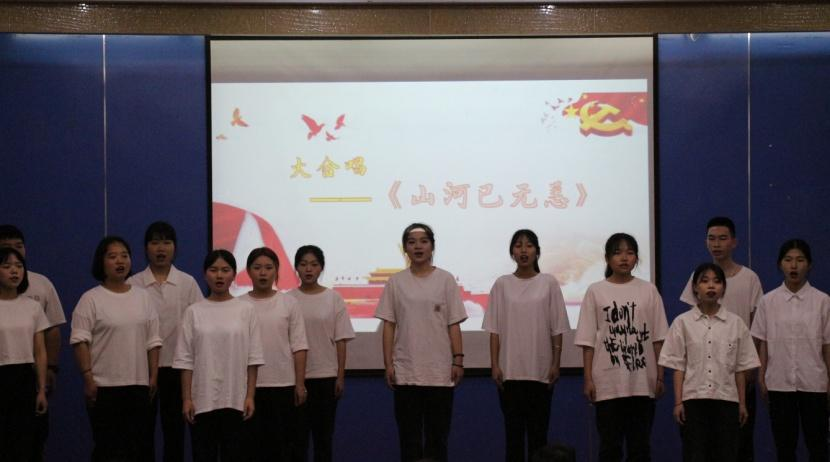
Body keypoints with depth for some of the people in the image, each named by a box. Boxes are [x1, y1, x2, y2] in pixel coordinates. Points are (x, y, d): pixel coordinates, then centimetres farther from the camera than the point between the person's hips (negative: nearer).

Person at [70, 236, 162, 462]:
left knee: (142, 443, 7)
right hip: (104, 385, -4)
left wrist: (153, 375, 7)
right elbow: (80, 341, -8)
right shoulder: (91, 299, -4)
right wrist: (88, 377, -15)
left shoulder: (142, 296, 10)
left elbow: (152, 341, 12)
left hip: (138, 384, 4)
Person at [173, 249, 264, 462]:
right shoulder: (194, 311, 2)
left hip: (235, 399, 0)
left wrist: (250, 396, -4)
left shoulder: (246, 310, 1)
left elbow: (253, 358, 1)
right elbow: (185, 360, 2)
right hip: (202, 399, 1)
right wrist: (186, 398, -3)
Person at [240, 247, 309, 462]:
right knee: (253, 441, 6)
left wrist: (300, 383, -4)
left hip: (283, 384, 0)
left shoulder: (288, 303, 1)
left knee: (285, 441, 5)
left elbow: (299, 347, 1)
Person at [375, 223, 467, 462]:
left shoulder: (445, 280, 3)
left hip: (440, 370, 0)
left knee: (438, 434, 6)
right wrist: (388, 363, -2)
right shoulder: (396, 282, 4)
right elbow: (389, 325, 4)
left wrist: (458, 360, -5)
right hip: (406, 371, 1)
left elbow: (453, 324, 2)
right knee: (409, 435, 4)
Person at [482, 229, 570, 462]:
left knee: (538, 430, 5)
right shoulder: (502, 284, 4)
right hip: (510, 370, 0)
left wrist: (556, 364, -3)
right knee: (513, 429, 3)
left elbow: (557, 329, 2)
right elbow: (495, 329, 2)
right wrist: (494, 365, -4)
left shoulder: (549, 283, 2)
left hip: (540, 370, 0)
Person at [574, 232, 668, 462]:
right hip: (608, 383, -1)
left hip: (642, 382, 1)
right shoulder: (595, 292, 2)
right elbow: (588, 341, 1)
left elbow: (658, 338, 6)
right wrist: (588, 379, -4)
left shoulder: (648, 290, 5)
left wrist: (660, 376, 2)